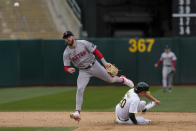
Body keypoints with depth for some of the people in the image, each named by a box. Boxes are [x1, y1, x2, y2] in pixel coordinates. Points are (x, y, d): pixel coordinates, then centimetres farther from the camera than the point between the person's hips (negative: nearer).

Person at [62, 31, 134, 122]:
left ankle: (122, 79, 49)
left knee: (110, 79, 13)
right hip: (83, 71, 1)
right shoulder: (66, 53, -10)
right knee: (79, 89, -18)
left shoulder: (83, 43, -15)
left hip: (94, 66, -1)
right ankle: (77, 112, -19)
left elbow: (96, 51, -10)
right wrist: (69, 70, -36)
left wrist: (104, 62, -16)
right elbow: (66, 67, -10)